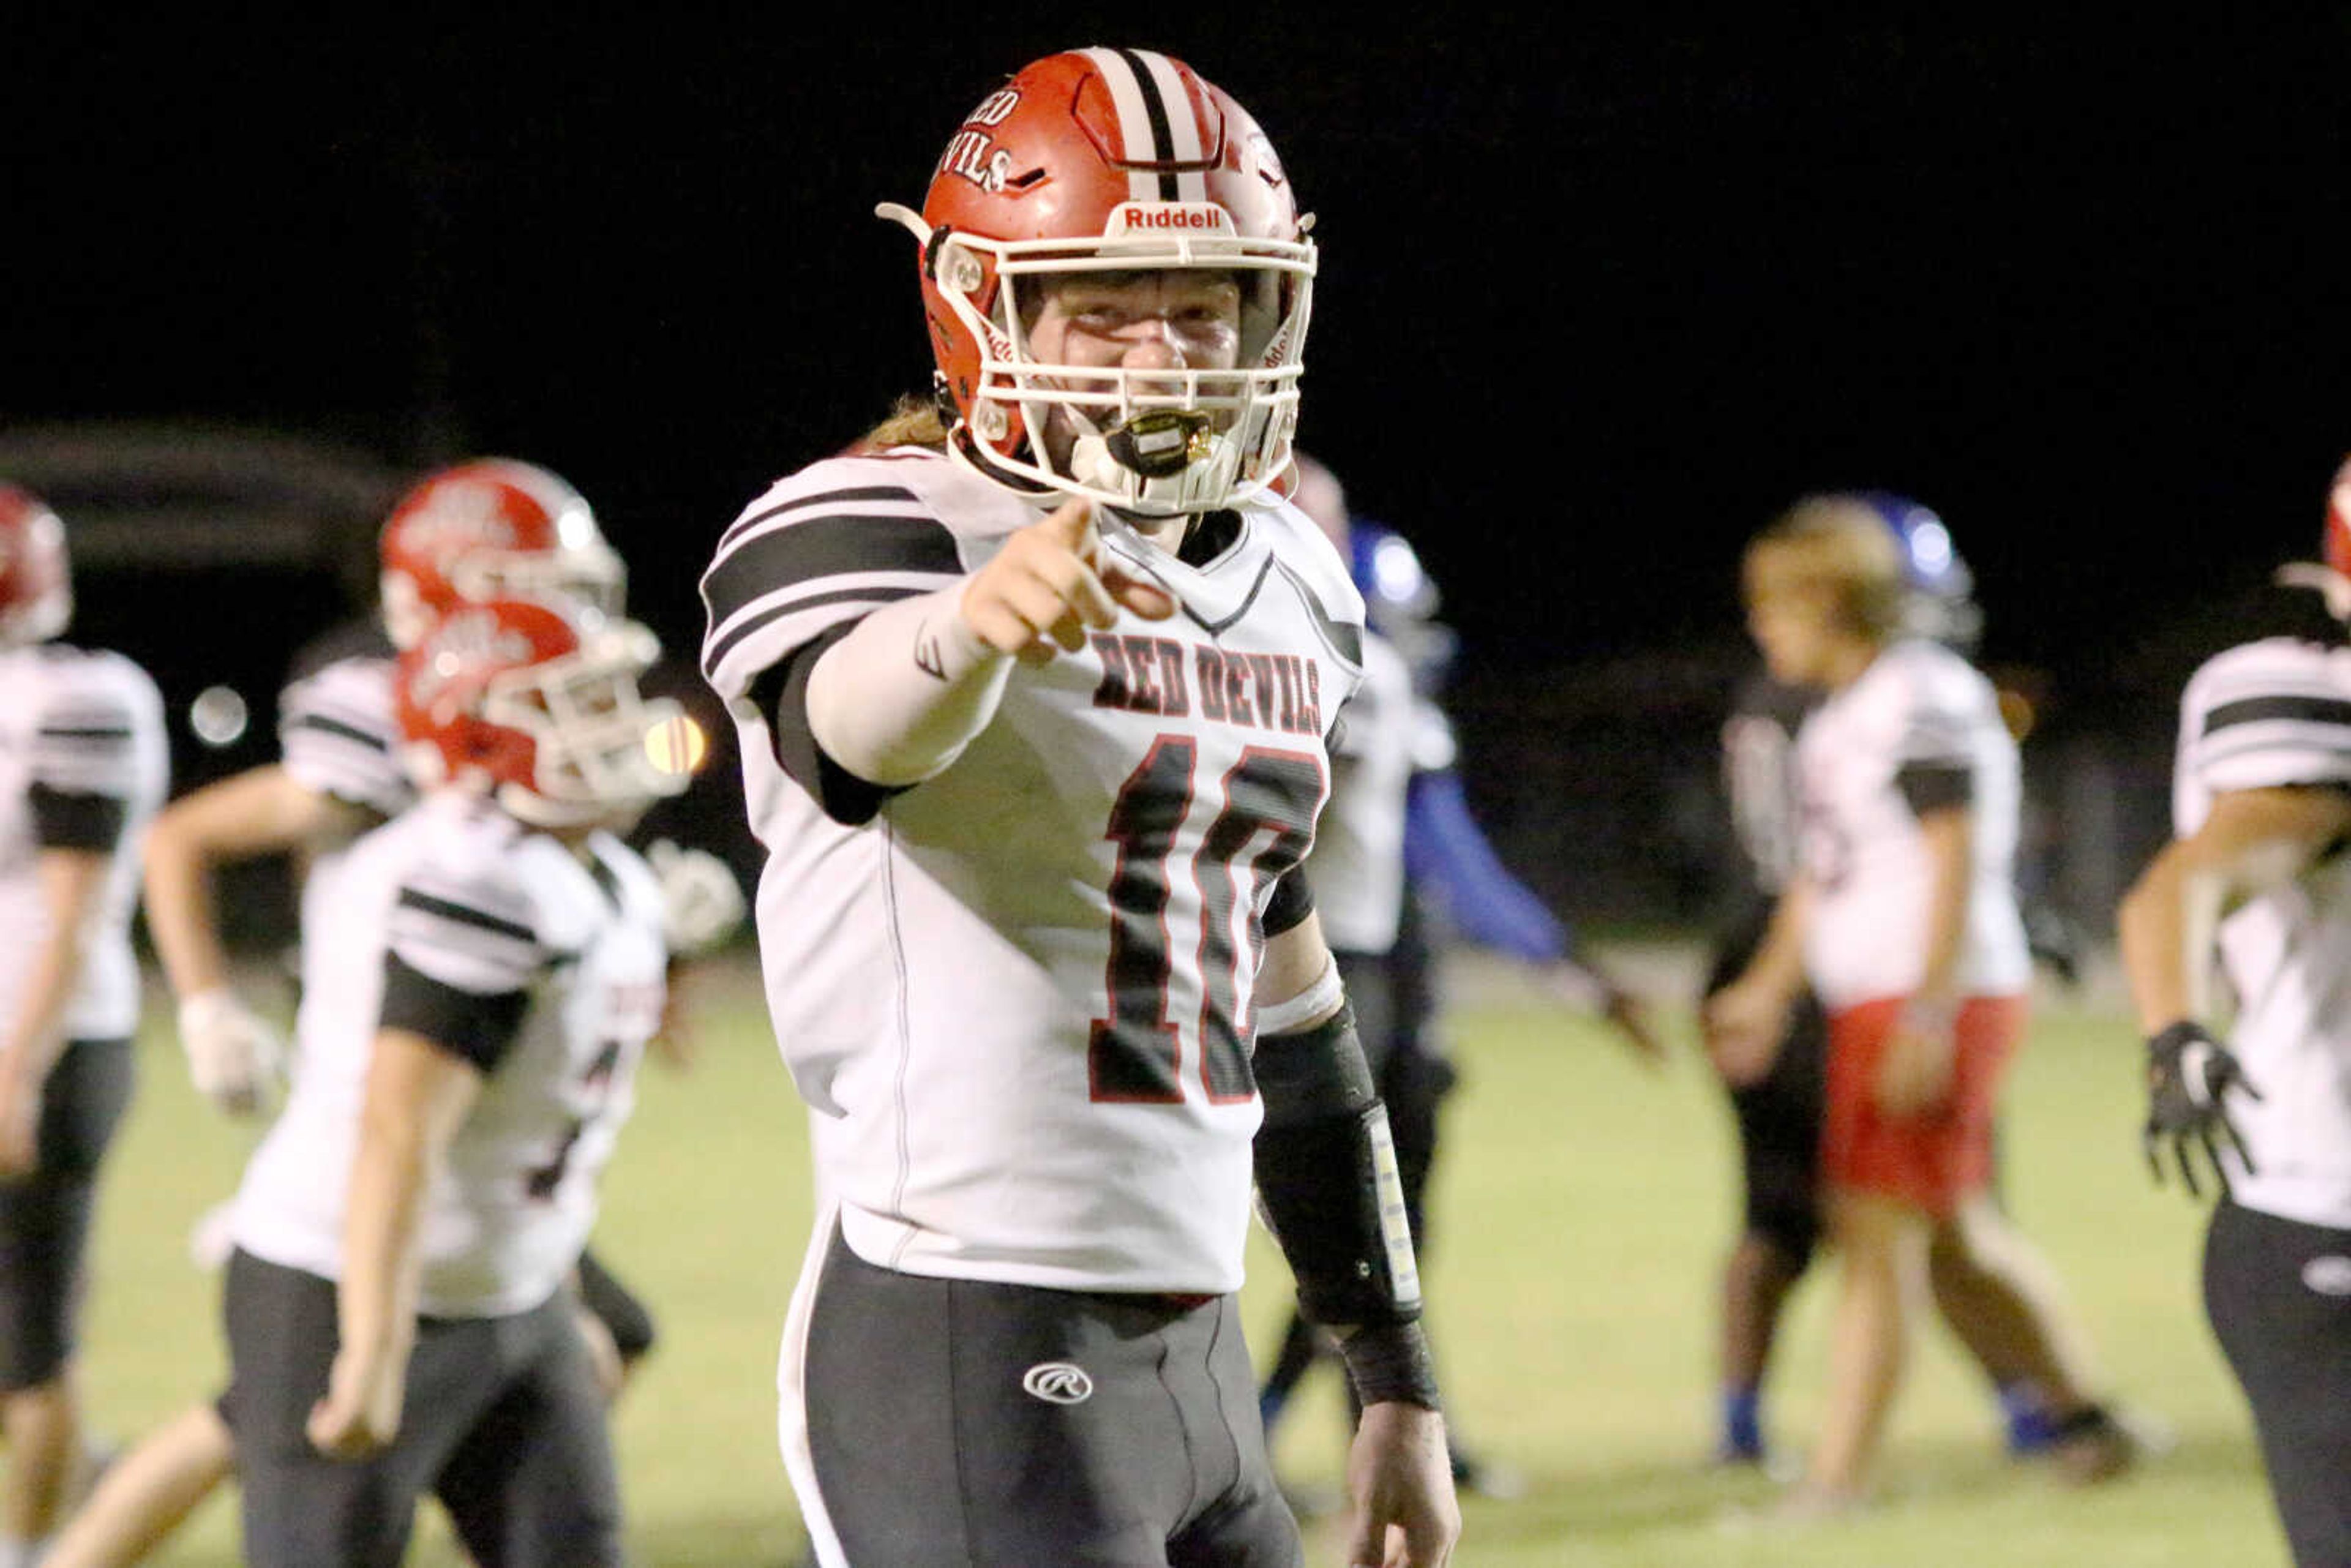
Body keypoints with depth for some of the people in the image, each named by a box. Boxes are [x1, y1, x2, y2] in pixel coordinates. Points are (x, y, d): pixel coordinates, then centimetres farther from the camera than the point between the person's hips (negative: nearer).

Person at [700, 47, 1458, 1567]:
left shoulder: (1286, 583, 15)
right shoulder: (876, 537, -10)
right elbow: (849, 717, -35)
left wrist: (1398, 1379, 24)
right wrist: (972, 620, -59)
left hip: (1189, 1362, 8)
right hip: (962, 1356, -8)